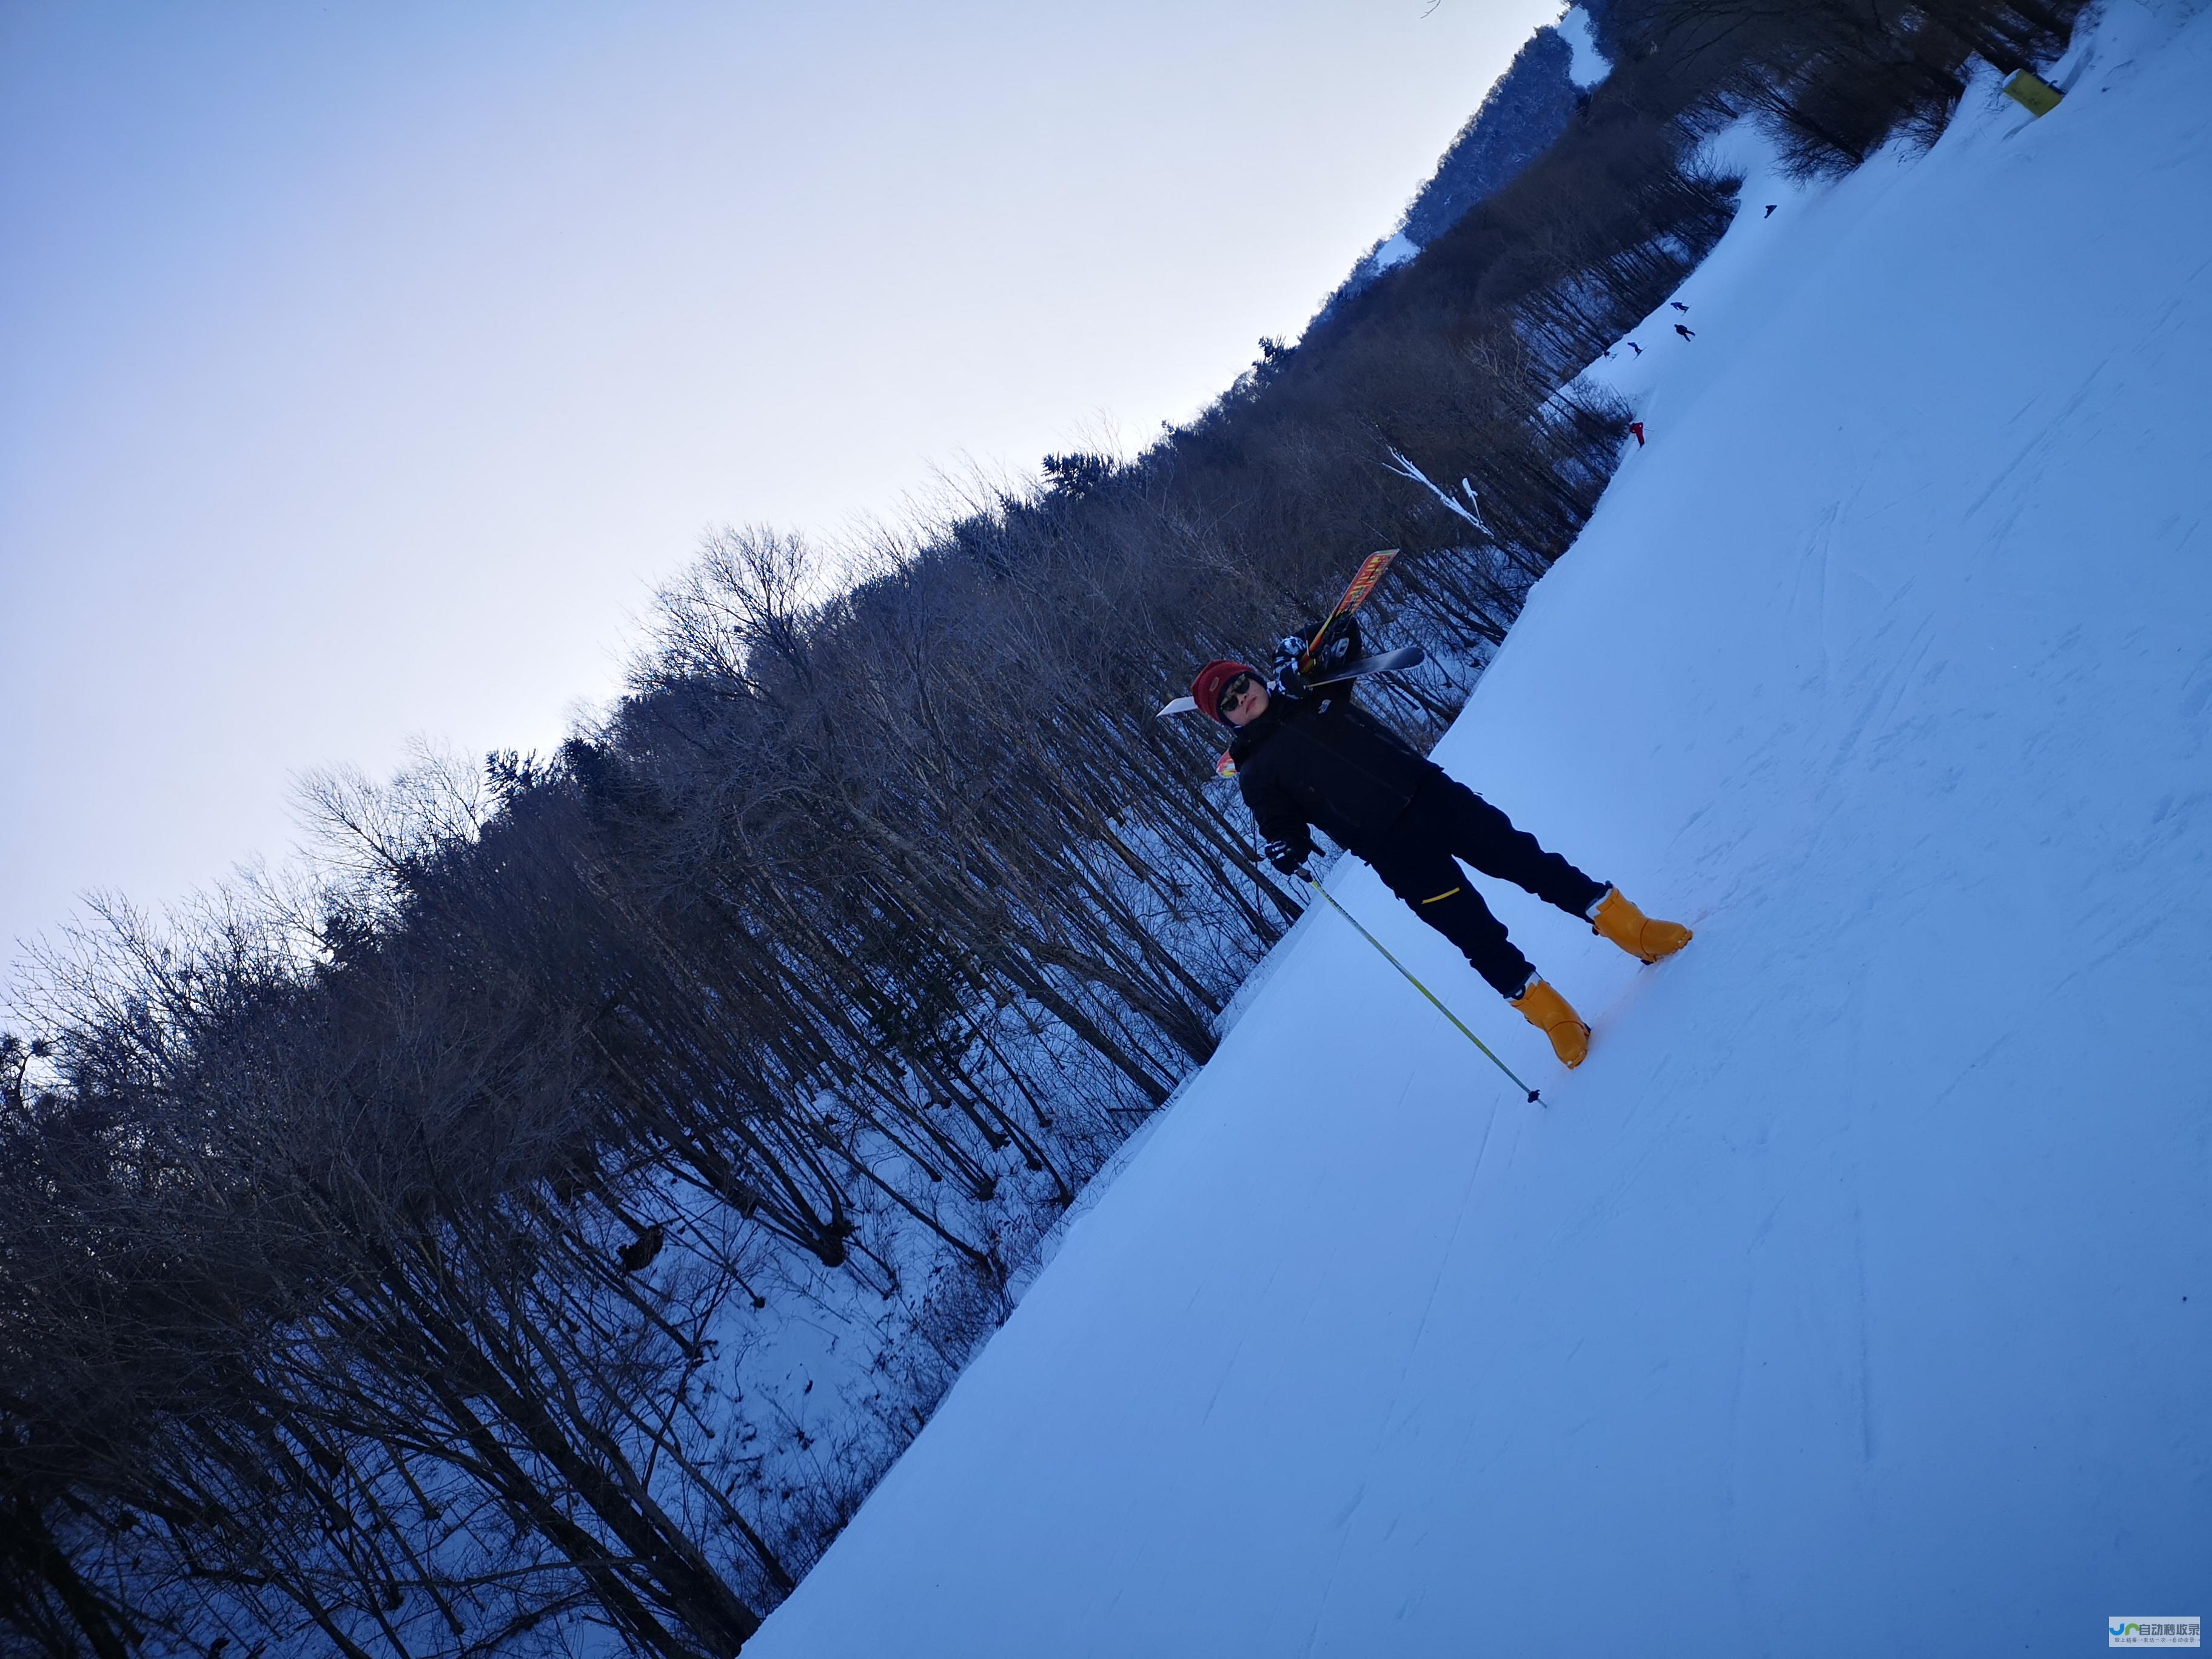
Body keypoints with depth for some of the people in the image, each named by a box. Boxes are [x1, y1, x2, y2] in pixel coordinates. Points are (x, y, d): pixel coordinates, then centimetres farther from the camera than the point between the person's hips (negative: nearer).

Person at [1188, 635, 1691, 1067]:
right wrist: (1287, 852, -24)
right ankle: (1554, 1018, 11)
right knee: (1477, 936, -5)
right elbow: (1282, 828, -1)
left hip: (1432, 795, 4)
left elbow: (1347, 645, 20)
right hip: (1396, 853, -4)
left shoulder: (1307, 693, 11)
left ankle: (1633, 928, 18)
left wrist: (1302, 652, 0)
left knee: (1525, 860, 4)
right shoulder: (1256, 773, 0)